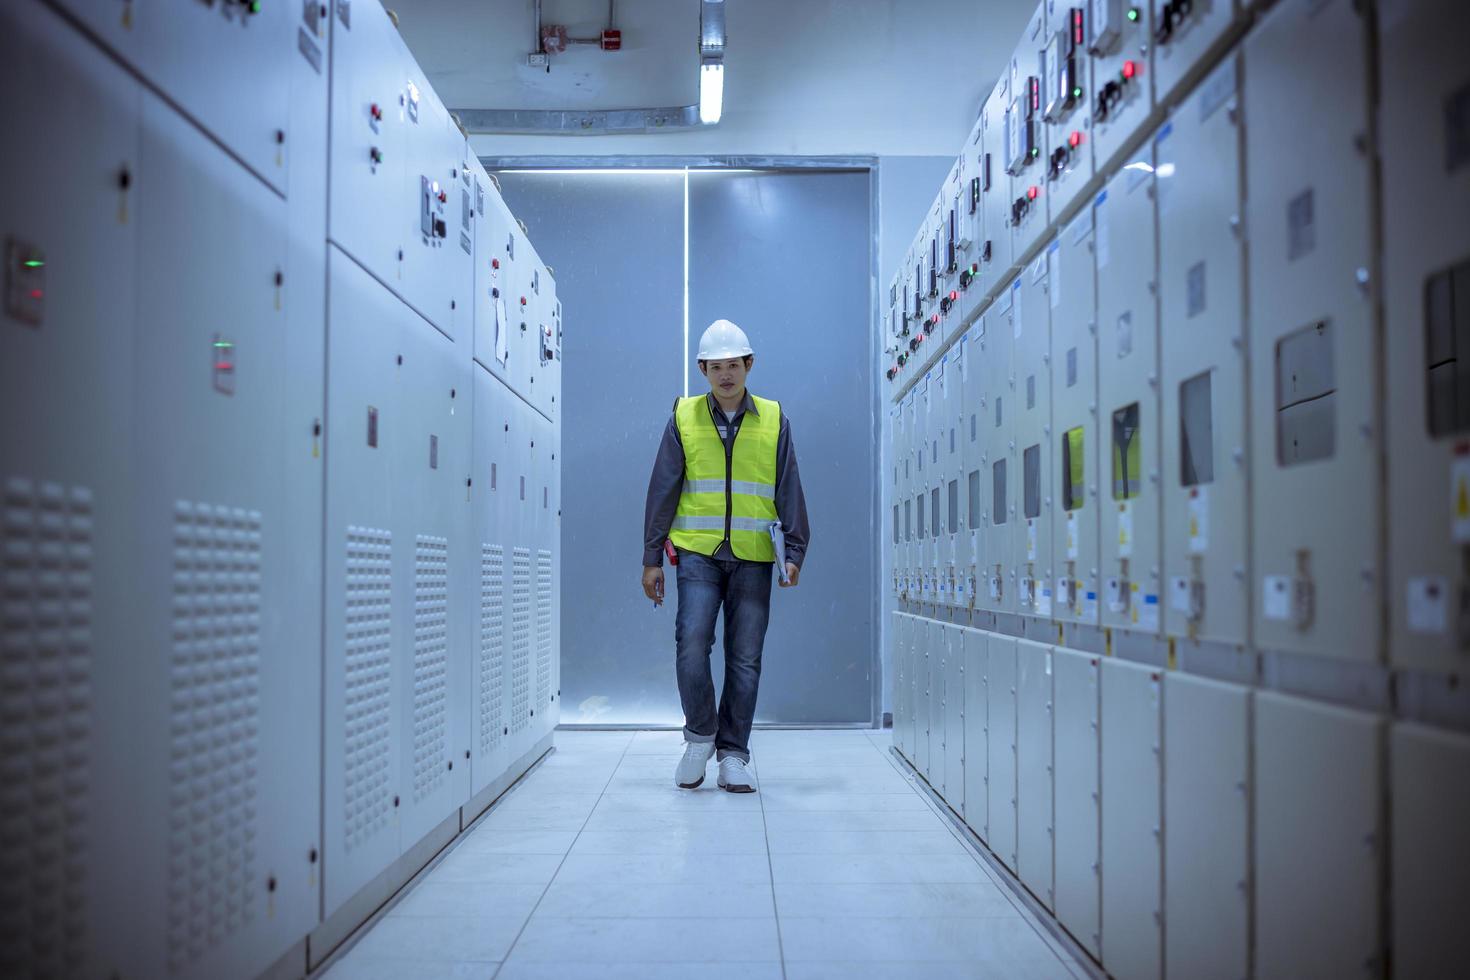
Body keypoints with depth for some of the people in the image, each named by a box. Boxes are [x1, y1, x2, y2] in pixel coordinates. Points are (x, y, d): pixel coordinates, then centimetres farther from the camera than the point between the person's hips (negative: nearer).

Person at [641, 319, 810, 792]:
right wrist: (652, 558, 3)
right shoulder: (684, 418, 6)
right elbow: (662, 491, 6)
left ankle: (733, 754, 14)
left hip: (753, 558, 1)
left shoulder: (774, 420, 7)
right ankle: (700, 736, 11)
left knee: (745, 659, 3)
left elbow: (789, 491, 8)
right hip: (698, 554, 0)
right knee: (691, 643, -12)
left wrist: (795, 552, 0)